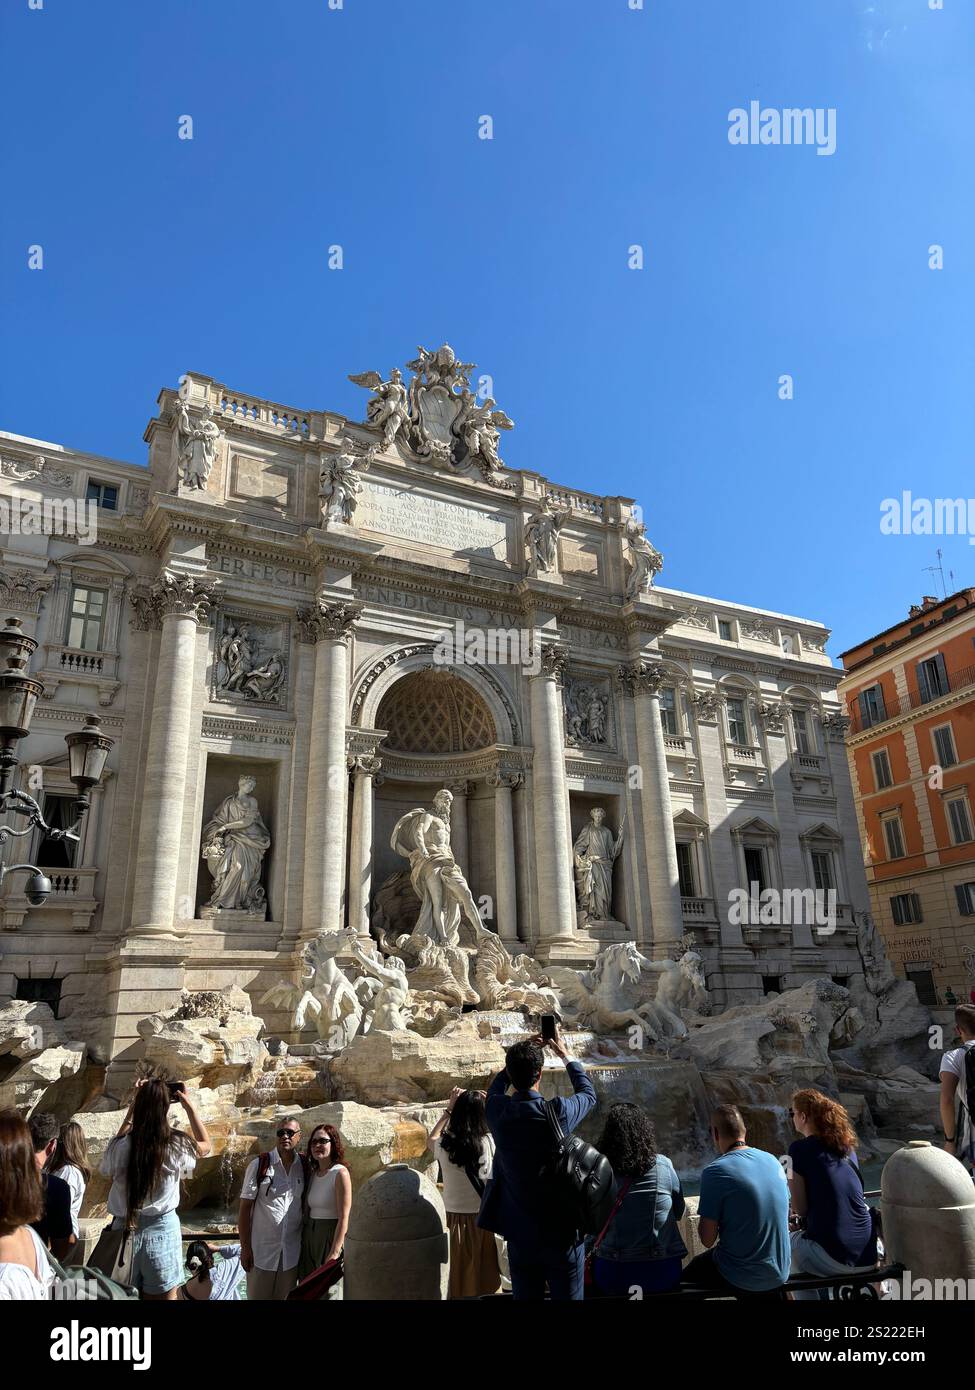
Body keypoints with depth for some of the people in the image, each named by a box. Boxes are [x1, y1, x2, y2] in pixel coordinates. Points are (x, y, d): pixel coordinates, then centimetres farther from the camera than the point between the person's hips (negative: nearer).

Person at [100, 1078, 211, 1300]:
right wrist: (190, 1107, 7)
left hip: (125, 1230, 2)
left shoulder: (121, 1146, -11)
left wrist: (132, 1107, 10)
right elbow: (205, 1145, 10)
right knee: (164, 1296, 13)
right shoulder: (176, 1146, -13)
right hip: (161, 1230, -2)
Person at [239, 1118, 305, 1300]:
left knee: (285, 1297, 12)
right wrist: (245, 1248, -9)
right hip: (262, 1250, -3)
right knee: (258, 1296, 6)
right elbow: (245, 1208, -6)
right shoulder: (259, 1165, -8)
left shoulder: (304, 1167, 1)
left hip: (292, 1252, 3)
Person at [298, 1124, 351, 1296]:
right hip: (309, 1237, 7)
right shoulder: (312, 1173, 7)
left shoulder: (340, 1173, -14)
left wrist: (334, 1253, -21)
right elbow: (307, 1210, 9)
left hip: (331, 1236, -6)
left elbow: (343, 1218, -17)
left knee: (327, 1291, 2)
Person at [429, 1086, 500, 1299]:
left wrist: (449, 1109, 16)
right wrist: (483, 1105, 8)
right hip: (483, 1219, 0)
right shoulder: (490, 1143, -12)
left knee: (458, 1283, 15)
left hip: (456, 1221, 0)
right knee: (482, 1283, 15)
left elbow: (430, 1140, 16)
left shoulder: (445, 1145, -9)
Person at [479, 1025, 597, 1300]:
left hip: (520, 1233, 3)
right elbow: (588, 1094, 5)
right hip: (562, 1231, -3)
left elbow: (497, 1085, 16)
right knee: (567, 1295, 11)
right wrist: (564, 1053, 13)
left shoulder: (496, 1110, -11)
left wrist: (522, 1053, 16)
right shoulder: (558, 1112, -19)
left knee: (525, 1294, 15)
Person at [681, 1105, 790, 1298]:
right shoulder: (773, 1161, -2)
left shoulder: (715, 1172, -21)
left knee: (683, 1280, 20)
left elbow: (707, 1240, -17)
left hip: (741, 1281, -6)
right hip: (779, 1276, 6)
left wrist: (703, 1216, 2)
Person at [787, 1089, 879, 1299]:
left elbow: (800, 1208, -7)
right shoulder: (847, 1146, 11)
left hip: (835, 1258, -6)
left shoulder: (800, 1149, -7)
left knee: (789, 1243, 23)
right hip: (868, 1256, 6)